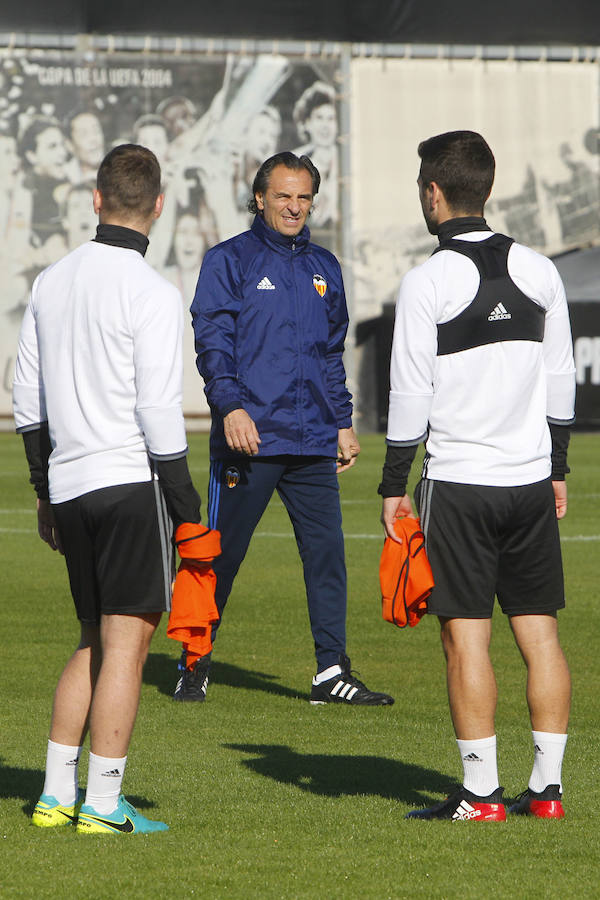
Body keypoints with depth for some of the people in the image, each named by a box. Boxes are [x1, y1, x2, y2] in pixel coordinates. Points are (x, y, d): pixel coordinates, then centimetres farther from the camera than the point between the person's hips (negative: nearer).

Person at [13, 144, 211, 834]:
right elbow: (159, 411, -15)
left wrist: (45, 491, 23)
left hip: (70, 488, 7)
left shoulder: (50, 282, 10)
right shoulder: (151, 293, -12)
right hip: (130, 480, -7)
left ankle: (57, 795, 15)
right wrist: (187, 506, -9)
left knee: (94, 643, 16)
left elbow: (27, 401, 15)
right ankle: (102, 804, -3)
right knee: (125, 645, -2)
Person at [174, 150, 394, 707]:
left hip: (312, 440, 4)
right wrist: (231, 405, -20)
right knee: (220, 555, 1)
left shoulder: (323, 268, 17)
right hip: (247, 437, -4)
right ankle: (194, 664, 12)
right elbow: (212, 342, -7)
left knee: (326, 551, -1)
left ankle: (332, 672, 1)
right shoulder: (230, 261, 1)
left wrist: (343, 422, 18)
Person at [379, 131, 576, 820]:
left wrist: (394, 485, -2)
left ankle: (481, 792, -2)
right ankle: (547, 786, 8)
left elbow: (410, 395, -10)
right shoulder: (538, 271, 6)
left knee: (466, 637, -2)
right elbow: (560, 380, 12)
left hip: (459, 481, -5)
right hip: (530, 479, 5)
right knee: (538, 631, 7)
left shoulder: (428, 282, -10)